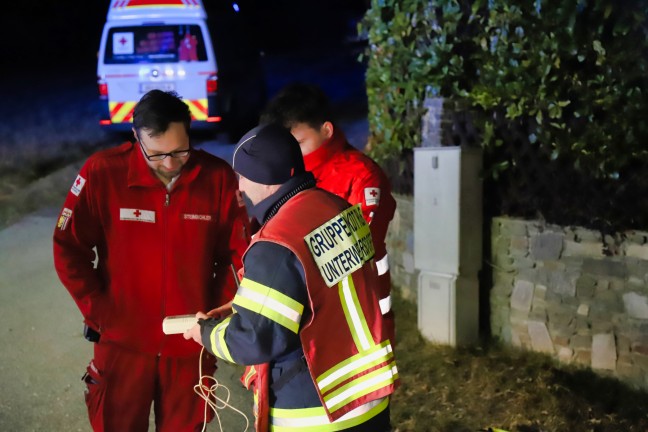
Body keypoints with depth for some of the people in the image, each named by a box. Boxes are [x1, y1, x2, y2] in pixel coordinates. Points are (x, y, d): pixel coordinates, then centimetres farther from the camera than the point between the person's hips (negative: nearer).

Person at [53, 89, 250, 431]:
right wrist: (100, 314, -10)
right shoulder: (102, 172, -13)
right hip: (123, 341, -1)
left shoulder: (219, 178, -10)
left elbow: (237, 254, 0)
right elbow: (69, 250, -5)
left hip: (191, 342, 1)